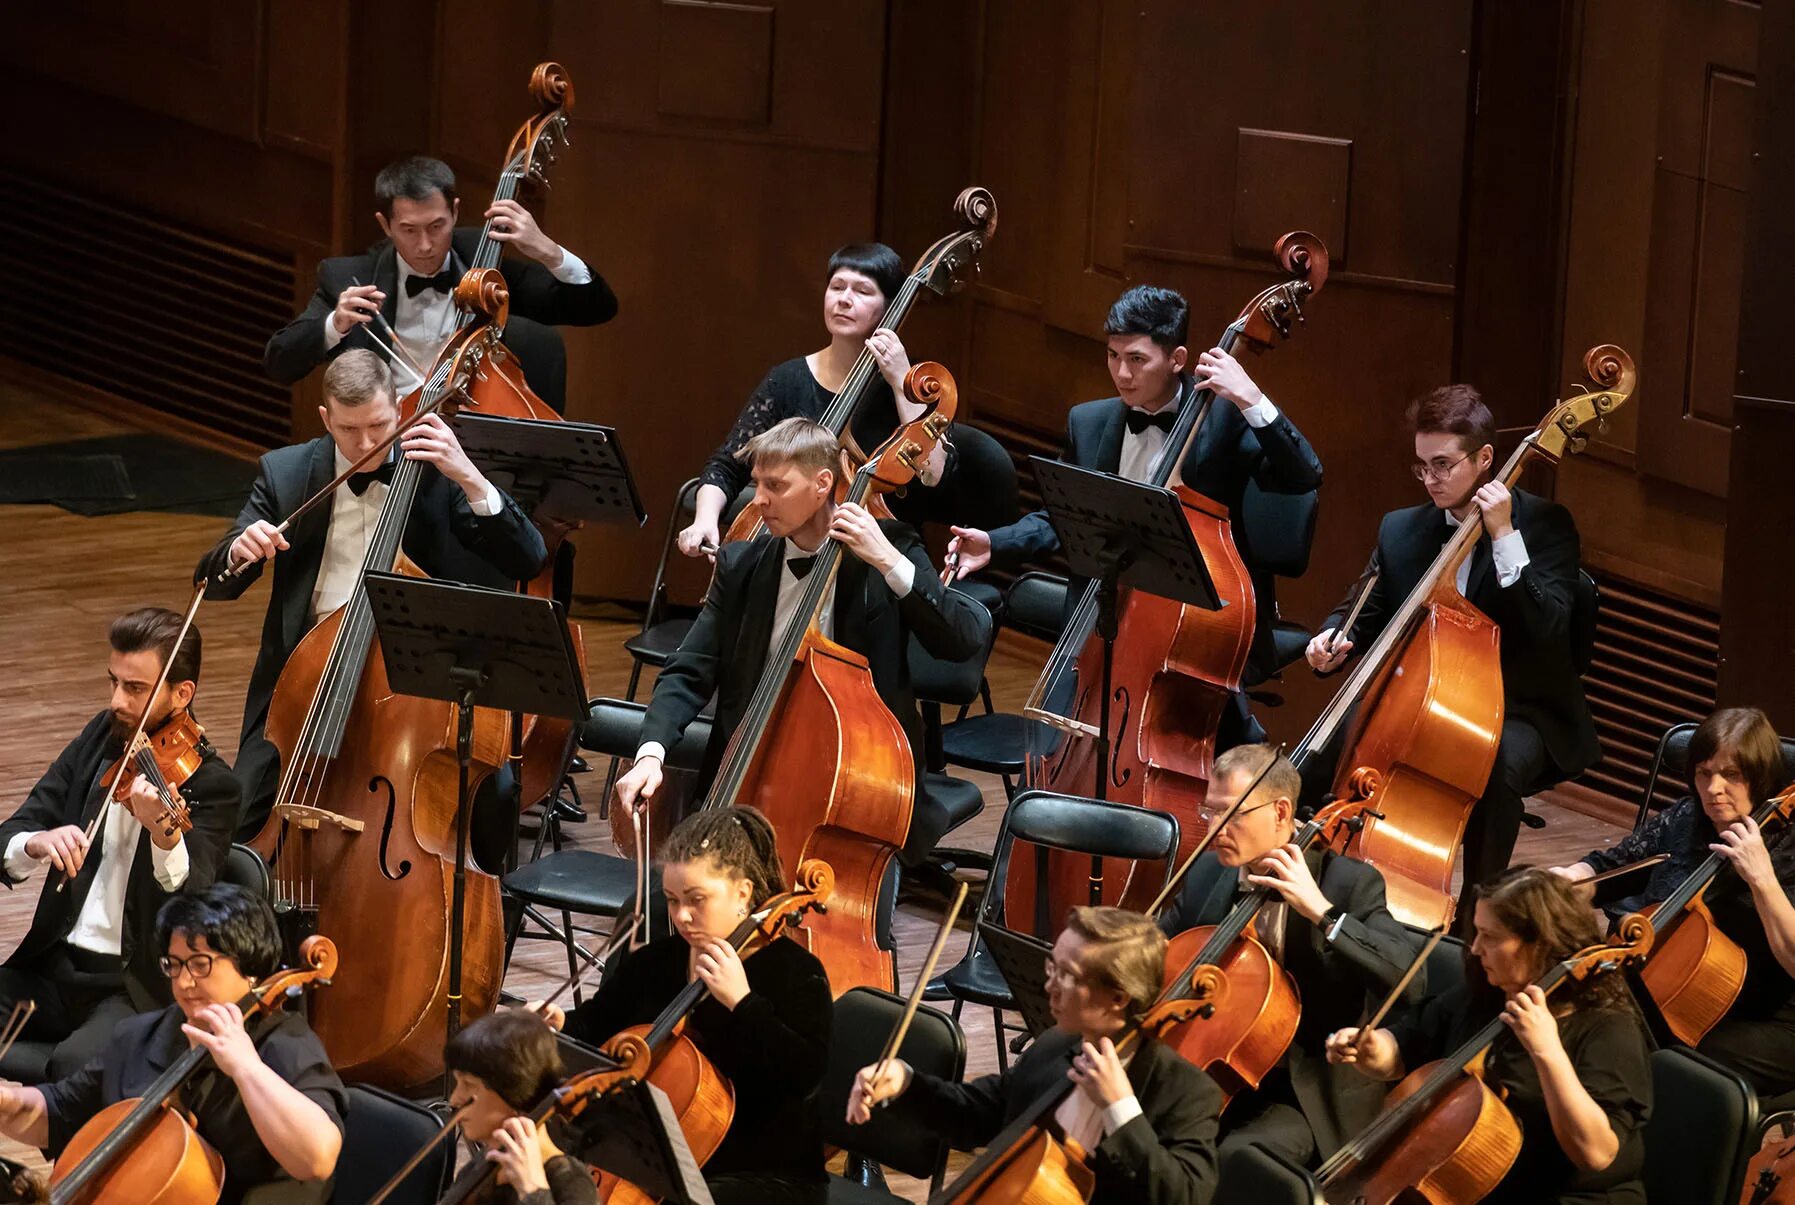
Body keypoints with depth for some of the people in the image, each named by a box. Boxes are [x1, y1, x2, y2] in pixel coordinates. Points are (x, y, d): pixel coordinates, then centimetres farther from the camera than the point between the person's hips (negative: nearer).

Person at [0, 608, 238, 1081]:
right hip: (54, 966, 6)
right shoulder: (102, 738, 10)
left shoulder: (209, 784, -7)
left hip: (138, 986, -6)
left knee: (75, 1062, -34)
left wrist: (164, 830, -42)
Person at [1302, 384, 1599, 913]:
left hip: (1517, 711, -5)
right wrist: (1335, 639, -10)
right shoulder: (1401, 531, 7)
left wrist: (1505, 536, -26)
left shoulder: (1543, 524, -8)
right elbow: (1363, 611, 14)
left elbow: (1548, 625, -20)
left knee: (1498, 765, -39)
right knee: (1313, 762, -15)